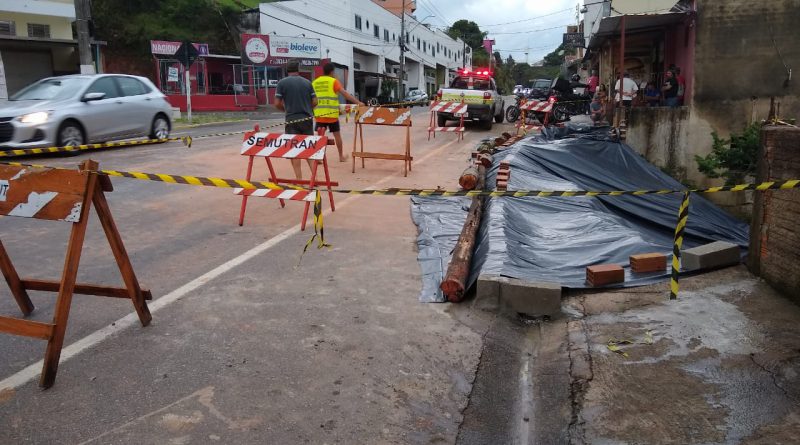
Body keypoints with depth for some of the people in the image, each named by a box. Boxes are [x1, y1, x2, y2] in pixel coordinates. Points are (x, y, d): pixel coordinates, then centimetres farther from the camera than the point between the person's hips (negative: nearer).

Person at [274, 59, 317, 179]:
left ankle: (299, 178, 1)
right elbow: (314, 102, 3)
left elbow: (277, 103, -5)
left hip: (291, 120, -2)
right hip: (307, 119, 2)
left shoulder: (282, 83, -2)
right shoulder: (307, 82, 5)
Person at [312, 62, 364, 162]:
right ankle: (341, 156, 21)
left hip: (319, 114, 3)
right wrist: (358, 102, -12)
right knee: (337, 135, 11)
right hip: (331, 114, -3)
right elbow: (345, 93, -12)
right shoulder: (334, 81, -3)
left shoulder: (315, 82, 10)